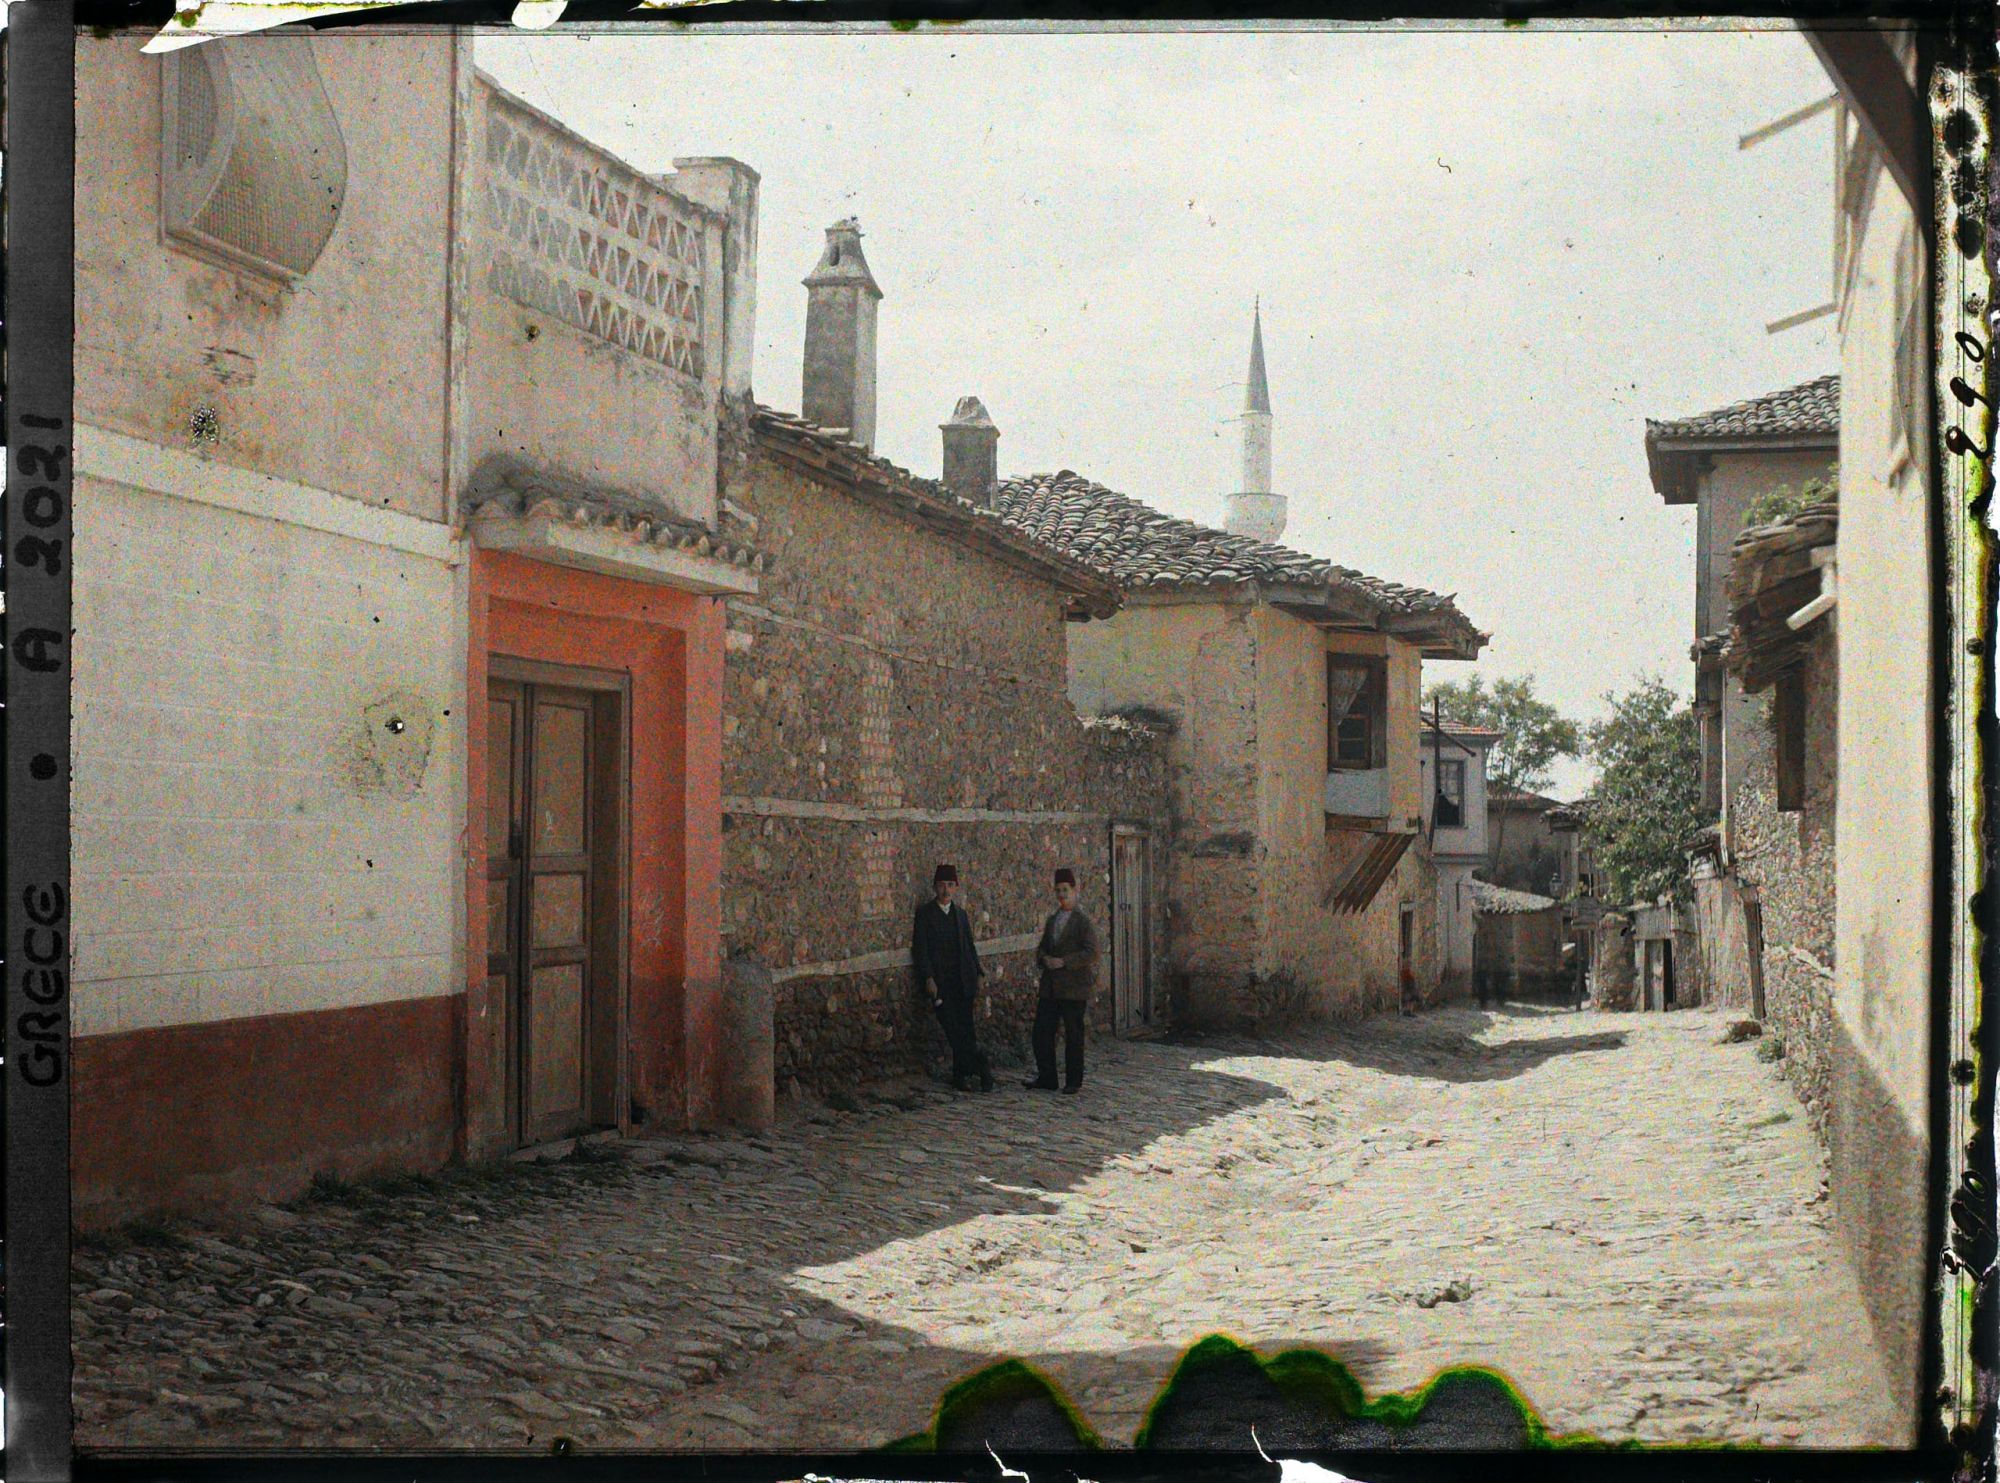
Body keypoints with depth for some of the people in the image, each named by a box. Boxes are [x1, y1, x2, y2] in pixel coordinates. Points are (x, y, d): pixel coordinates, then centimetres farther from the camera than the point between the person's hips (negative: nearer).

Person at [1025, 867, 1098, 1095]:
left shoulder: (1083, 922, -6)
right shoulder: (1052, 920, 15)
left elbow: (1091, 953, -13)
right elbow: (1042, 948, 20)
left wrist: (1064, 962, -19)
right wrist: (1044, 958, -3)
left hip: (1074, 988, -6)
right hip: (1050, 988, 6)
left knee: (1073, 1035, 1)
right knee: (1042, 1032, 3)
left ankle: (1074, 1082, 10)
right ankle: (1046, 1078, 12)